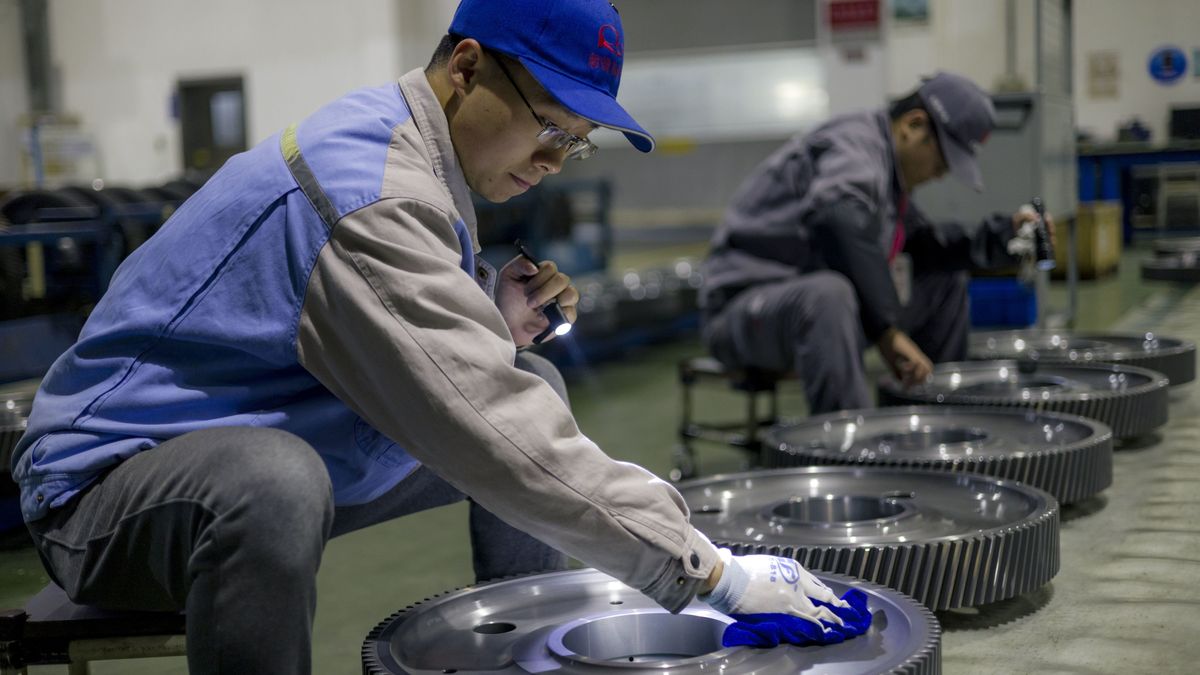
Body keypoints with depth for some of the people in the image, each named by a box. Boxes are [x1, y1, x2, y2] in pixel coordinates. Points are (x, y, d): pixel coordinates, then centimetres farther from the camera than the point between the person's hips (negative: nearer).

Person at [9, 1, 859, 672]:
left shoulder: (415, 153, 3)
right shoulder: (371, 188, -27)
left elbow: (410, 356, 13)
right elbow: (494, 434, -33)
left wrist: (493, 328, -8)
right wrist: (710, 569, -30)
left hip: (269, 451, 10)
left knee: (534, 385, 9)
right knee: (275, 485, -42)